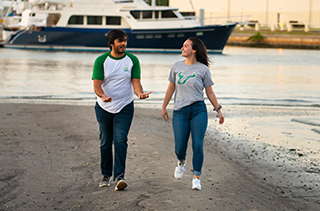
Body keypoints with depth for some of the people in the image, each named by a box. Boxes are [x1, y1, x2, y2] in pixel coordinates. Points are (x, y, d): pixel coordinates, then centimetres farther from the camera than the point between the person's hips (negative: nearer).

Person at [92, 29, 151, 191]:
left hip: (125, 107, -1)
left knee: (120, 140, -15)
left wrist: (140, 93, -29)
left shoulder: (132, 60, -1)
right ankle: (106, 175, 25)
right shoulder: (101, 60, -5)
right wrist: (103, 96, -34)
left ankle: (119, 176, -18)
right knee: (106, 142, 9)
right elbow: (97, 84, -12)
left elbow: (136, 82, -6)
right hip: (104, 108, 1)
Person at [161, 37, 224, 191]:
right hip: (180, 111, 2)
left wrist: (218, 110, 5)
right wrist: (164, 107, 19)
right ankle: (181, 162, 34)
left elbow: (209, 92, 7)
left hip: (198, 110, -2)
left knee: (198, 146, -10)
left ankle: (196, 178, 0)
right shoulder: (177, 66, 9)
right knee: (179, 148, -1)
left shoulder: (203, 69, 2)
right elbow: (171, 88, 17)